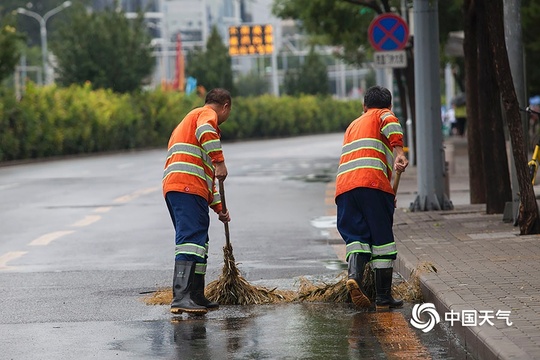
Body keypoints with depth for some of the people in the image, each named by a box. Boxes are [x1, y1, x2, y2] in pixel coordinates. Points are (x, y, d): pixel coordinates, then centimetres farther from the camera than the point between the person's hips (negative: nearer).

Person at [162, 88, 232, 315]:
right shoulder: (208, 114, 8)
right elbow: (205, 131, -20)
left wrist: (218, 207, 38)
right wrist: (220, 162, -19)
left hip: (174, 187, 10)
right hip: (188, 187, -10)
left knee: (198, 240, 16)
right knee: (191, 239, -18)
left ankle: (196, 297, 20)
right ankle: (181, 297, -29)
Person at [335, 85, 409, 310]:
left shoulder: (353, 125, 36)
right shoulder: (383, 115, 17)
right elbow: (390, 123, -9)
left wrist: (388, 197, 47)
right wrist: (399, 151, -20)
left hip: (343, 185, 5)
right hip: (372, 182, -5)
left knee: (356, 235, 6)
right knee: (382, 239, 3)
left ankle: (354, 274, -24)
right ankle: (383, 297, 3)